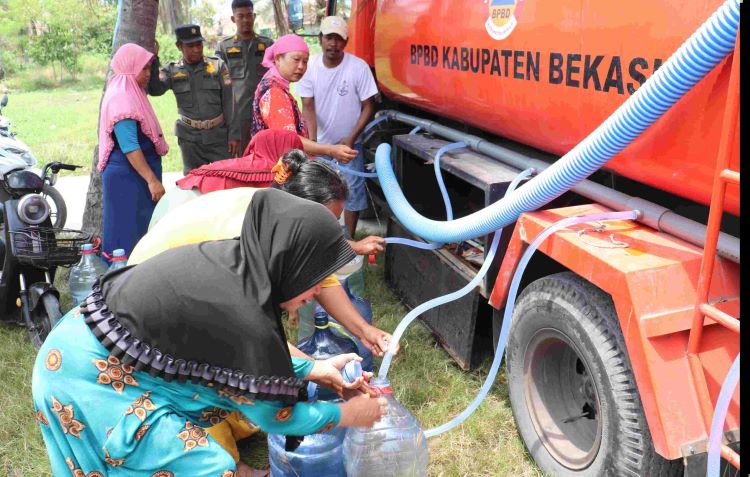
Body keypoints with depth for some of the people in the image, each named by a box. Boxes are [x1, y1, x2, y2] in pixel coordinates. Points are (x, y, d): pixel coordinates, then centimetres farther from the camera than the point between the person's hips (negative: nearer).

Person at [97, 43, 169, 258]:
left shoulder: (131, 94, 14)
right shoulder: (121, 99, -17)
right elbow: (130, 147, -23)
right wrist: (152, 180, -25)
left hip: (137, 175, 10)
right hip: (126, 176, -10)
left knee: (141, 228, 14)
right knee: (128, 232, -5)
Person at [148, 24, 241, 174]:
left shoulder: (217, 66, 0)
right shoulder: (172, 70, 2)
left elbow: (228, 102, -1)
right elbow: (155, 90, -13)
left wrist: (234, 134, -4)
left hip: (219, 135, -1)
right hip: (189, 138, 1)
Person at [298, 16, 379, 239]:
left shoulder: (359, 67, -18)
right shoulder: (310, 66, -11)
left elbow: (368, 106, -11)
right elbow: (308, 106, -10)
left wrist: (351, 138, -17)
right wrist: (312, 139, -24)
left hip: (349, 142, -2)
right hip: (320, 142, 3)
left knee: (352, 191, 2)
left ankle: (349, 238, 17)